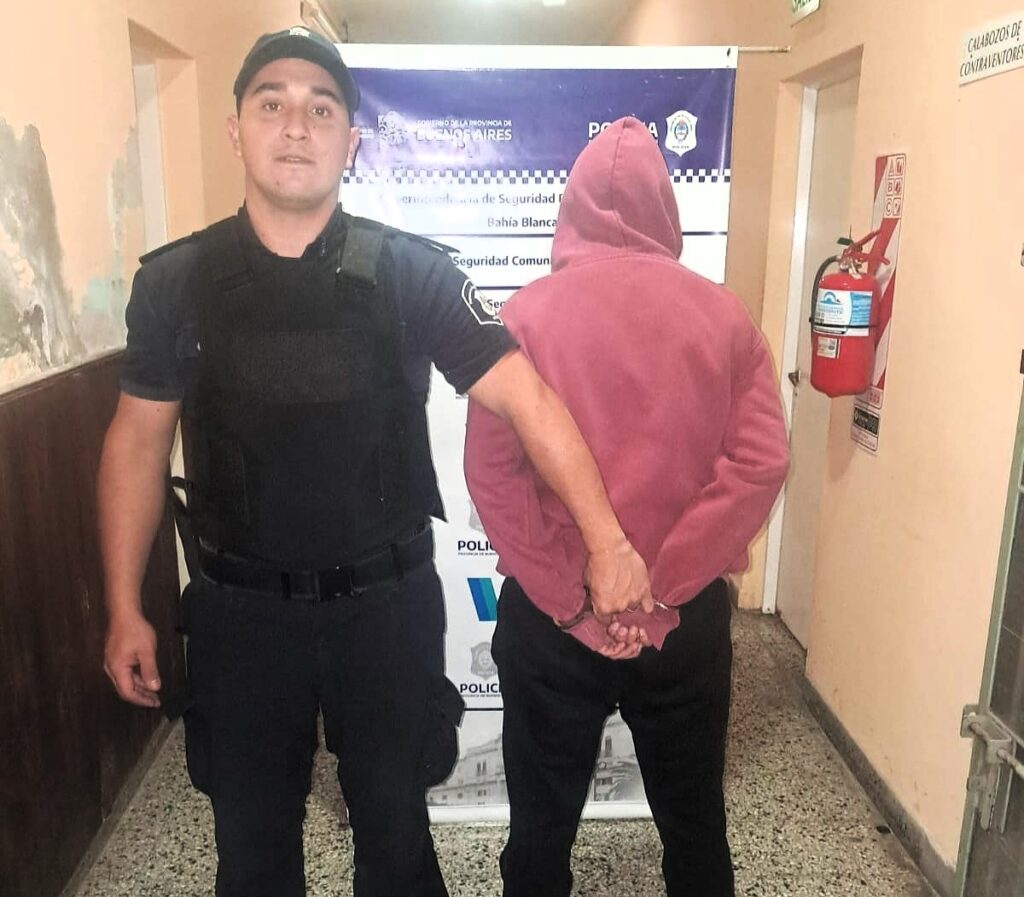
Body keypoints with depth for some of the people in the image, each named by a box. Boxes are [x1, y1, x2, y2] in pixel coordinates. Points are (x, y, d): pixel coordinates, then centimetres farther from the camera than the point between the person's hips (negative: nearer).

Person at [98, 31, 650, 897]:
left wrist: (606, 539, -21)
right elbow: (138, 441, 3)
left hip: (388, 603, -1)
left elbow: (527, 398, -12)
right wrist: (125, 608, 3)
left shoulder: (412, 273, -9)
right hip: (239, 609, 2)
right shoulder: (175, 280, -3)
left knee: (394, 827, 20)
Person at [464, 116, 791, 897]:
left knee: (543, 823, 19)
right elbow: (761, 464, -10)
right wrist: (664, 589, -9)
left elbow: (491, 471, -14)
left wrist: (564, 599, -9)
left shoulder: (528, 313, -7)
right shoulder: (723, 315, -2)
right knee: (693, 820, 22)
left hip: (550, 619, -1)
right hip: (687, 617, 2)